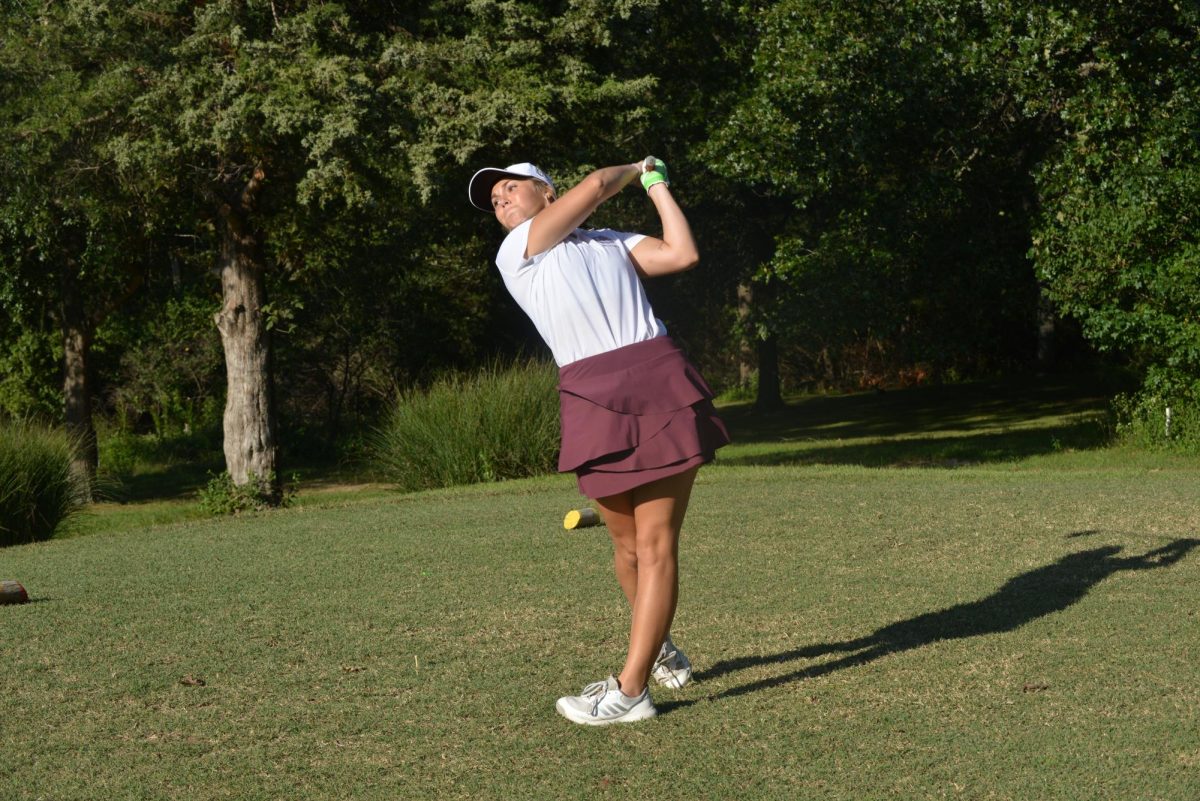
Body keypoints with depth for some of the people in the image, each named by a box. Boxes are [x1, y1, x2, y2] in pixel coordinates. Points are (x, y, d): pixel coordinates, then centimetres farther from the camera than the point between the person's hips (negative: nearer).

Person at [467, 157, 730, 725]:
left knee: (656, 544, -8)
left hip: (660, 388, 1)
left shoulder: (616, 244, 21)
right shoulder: (515, 254, 9)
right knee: (628, 545, 5)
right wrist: (635, 168, 24)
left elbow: (683, 255, 7)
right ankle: (660, 649, 31)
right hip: (593, 401, -1)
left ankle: (630, 689, -10)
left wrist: (657, 184, 17)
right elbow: (594, 186, 6)